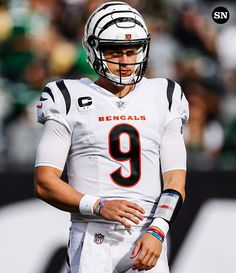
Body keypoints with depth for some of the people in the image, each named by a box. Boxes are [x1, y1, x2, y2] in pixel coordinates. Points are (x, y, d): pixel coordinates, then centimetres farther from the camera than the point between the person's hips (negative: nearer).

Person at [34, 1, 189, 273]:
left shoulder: (162, 99, 12)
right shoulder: (69, 101, 4)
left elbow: (175, 182, 7)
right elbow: (44, 183, -1)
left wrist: (157, 232, -10)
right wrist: (99, 206, -14)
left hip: (148, 238, 2)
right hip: (93, 238, -2)